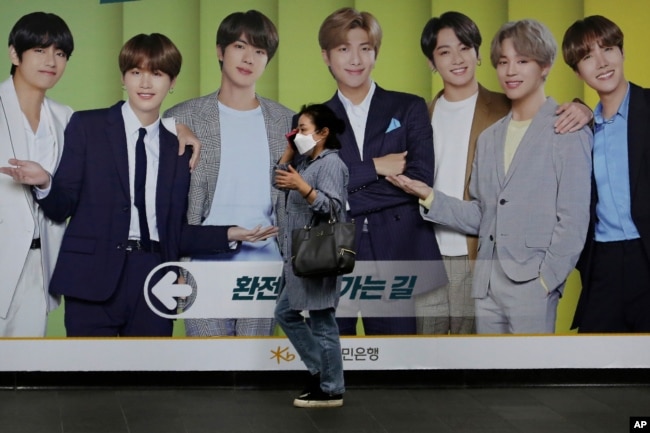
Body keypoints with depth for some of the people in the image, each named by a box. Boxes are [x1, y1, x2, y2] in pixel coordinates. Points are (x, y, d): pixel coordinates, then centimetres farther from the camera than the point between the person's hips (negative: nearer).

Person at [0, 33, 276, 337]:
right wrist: (45, 184, -20)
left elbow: (175, 233, 12)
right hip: (94, 278, -3)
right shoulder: (86, 126, 4)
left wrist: (230, 234, 0)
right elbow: (61, 208, 1)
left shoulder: (178, 147, 12)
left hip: (154, 282, 3)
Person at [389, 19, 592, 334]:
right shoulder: (489, 139, 15)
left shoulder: (568, 133, -4)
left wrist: (546, 280, -12)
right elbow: (480, 217, 14)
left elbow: (573, 219, -8)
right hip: (486, 284, 6)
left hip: (532, 284, -6)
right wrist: (430, 197, 2)